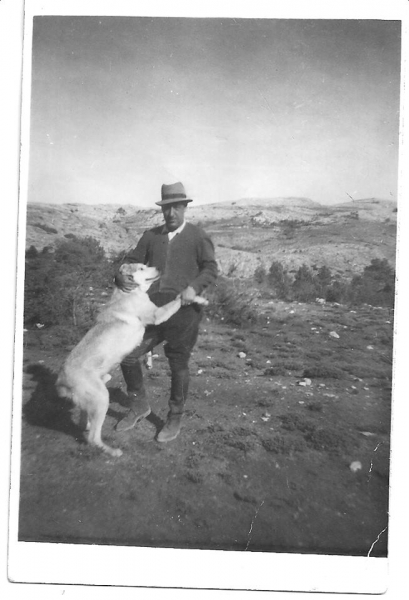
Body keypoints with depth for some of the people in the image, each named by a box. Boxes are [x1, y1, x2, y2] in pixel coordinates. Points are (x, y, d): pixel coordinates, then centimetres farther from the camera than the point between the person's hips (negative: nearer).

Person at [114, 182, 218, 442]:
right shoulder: (151, 236, 10)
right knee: (128, 354, 4)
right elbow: (132, 260, 10)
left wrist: (194, 287, -23)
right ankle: (139, 406, 27)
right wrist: (121, 277, -12)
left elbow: (211, 268, -4)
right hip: (153, 310, 5)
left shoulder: (198, 236, -1)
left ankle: (175, 419, 27)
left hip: (184, 312, -4)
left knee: (179, 365, 7)